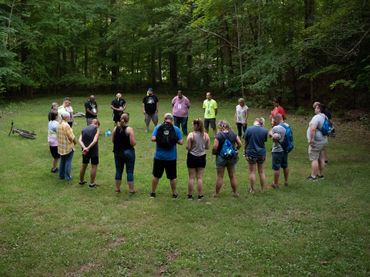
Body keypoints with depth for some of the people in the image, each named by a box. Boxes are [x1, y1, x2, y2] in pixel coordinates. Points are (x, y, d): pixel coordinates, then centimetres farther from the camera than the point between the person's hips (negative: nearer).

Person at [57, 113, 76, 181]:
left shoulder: (59, 124, 5)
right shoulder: (66, 125, -22)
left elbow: (58, 135, 11)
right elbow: (71, 136, -21)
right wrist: (74, 141, -1)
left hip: (61, 146, 8)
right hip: (68, 147, -8)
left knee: (62, 161, 18)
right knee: (68, 162, 2)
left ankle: (61, 175, 26)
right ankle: (67, 177, 6)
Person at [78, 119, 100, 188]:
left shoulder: (84, 129, 9)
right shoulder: (96, 129, -4)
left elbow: (80, 140, -6)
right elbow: (95, 140, -19)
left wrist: (84, 147, -19)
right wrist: (88, 148, -22)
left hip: (85, 150, 5)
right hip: (94, 150, -5)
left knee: (84, 165, 19)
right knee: (94, 166, 6)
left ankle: (81, 181, 33)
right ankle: (92, 183, 10)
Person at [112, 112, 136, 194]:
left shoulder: (115, 128, -2)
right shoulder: (129, 129, -15)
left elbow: (113, 140, 7)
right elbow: (133, 143, -18)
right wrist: (134, 141, 3)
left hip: (117, 152, 4)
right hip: (128, 152, -4)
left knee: (118, 170, 16)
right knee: (129, 171, 5)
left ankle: (117, 188, 24)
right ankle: (131, 189, 11)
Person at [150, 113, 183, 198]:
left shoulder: (158, 127, -4)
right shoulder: (176, 129, -5)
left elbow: (153, 138, -14)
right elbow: (180, 142, -8)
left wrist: (159, 139, 5)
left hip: (159, 156, 1)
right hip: (171, 157, 0)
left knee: (156, 175, 16)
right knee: (172, 177, 13)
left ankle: (153, 192, 25)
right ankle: (174, 193, 23)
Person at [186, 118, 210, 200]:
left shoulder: (191, 135, -15)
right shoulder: (206, 135, -5)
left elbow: (188, 147, -15)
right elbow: (207, 147, 1)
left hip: (192, 157, -3)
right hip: (202, 157, 3)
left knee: (191, 178, 7)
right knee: (200, 178, 11)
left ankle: (190, 195, 14)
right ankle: (200, 195, 15)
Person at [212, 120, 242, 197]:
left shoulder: (218, 135, -15)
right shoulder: (233, 134, -2)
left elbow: (215, 147, -20)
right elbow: (240, 144, 0)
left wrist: (214, 152, -1)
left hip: (221, 157, -4)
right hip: (232, 157, 4)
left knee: (220, 176, 6)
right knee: (232, 175, 14)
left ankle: (216, 193, 16)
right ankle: (235, 192, 22)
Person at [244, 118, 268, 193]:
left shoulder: (249, 129, -12)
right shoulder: (265, 130, -7)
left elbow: (246, 141, -5)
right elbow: (264, 141, 0)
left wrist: (246, 151, 6)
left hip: (251, 153, -2)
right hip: (261, 153, 2)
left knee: (252, 172, 8)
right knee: (261, 172, 14)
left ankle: (252, 189, 15)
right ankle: (262, 189, 23)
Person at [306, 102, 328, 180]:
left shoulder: (317, 117, -20)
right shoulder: (325, 117, 10)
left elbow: (312, 129, -32)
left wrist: (311, 139, -26)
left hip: (316, 142, -10)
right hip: (323, 140, 10)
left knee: (314, 159, -3)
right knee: (321, 158, 15)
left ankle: (313, 176, 0)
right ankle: (321, 174, 24)